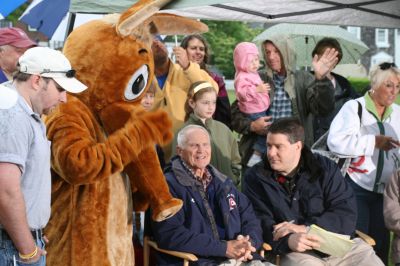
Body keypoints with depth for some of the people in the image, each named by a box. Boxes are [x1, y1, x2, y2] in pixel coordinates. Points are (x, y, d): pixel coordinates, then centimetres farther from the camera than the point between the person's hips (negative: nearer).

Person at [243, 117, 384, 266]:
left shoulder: (325, 168, 6)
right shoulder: (255, 177, 3)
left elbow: (347, 214, -2)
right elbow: (260, 223, -4)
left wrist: (305, 228, -16)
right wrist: (288, 240, -25)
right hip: (296, 252, -2)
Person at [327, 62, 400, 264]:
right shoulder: (354, 107, -8)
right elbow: (336, 141, -23)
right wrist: (375, 142, -21)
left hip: (384, 191, 5)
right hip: (356, 188, -5)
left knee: (381, 243, 12)